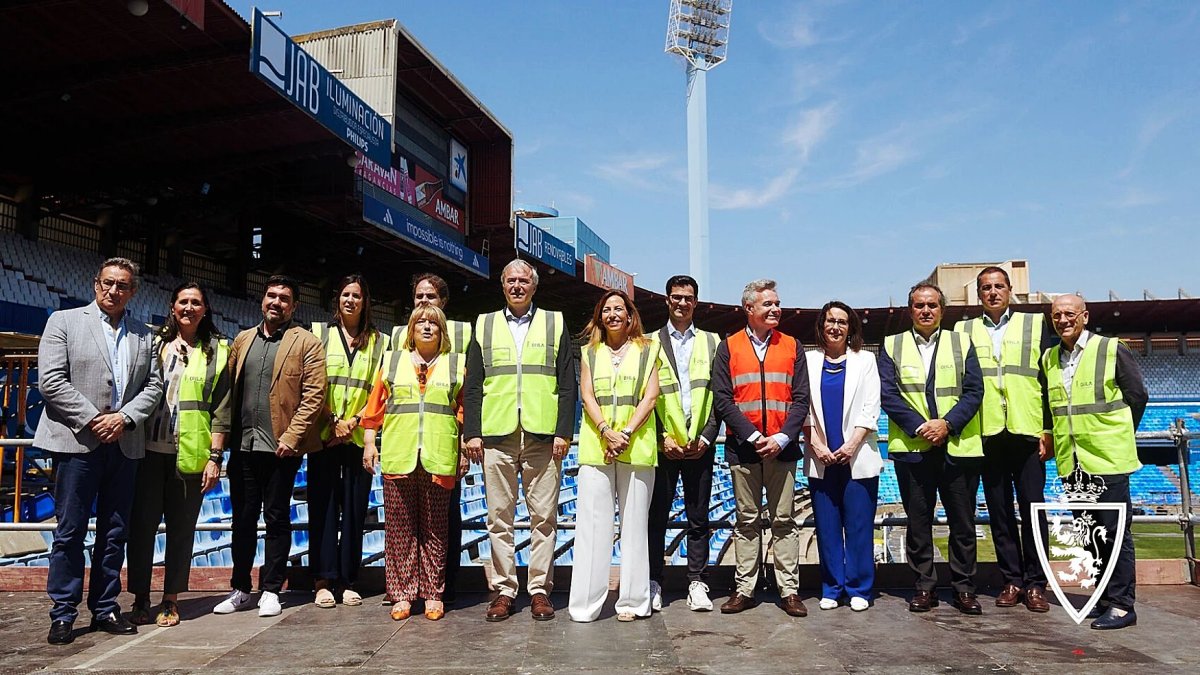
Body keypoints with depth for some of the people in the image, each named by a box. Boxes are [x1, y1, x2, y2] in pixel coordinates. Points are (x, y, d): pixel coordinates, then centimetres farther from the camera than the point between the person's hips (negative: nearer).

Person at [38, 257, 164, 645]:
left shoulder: (143, 335, 13)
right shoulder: (64, 322, 3)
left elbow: (154, 384, 7)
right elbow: (51, 381, -6)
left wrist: (125, 418, -9)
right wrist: (93, 420, -12)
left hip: (125, 444, 4)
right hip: (77, 441, -3)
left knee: (115, 532, 9)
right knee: (70, 532, 2)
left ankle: (105, 609, 18)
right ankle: (63, 614, 12)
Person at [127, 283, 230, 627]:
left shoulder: (217, 351, 5)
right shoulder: (155, 344, 10)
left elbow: (221, 409, 2)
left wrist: (215, 456, -4)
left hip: (191, 454, -1)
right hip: (149, 449, 2)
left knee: (181, 527, 6)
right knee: (142, 523, 3)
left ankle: (171, 600, 17)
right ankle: (140, 598, 16)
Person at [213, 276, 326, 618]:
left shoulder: (307, 343, -1)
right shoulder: (242, 340, 15)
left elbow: (314, 395, -8)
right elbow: (228, 389, 13)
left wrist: (291, 437, -14)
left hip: (281, 446, -4)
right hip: (243, 445, 4)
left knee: (277, 519, 4)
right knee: (242, 519, 11)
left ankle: (271, 590, 15)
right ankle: (240, 590, 23)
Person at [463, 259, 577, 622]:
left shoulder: (554, 324, 11)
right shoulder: (484, 325, 14)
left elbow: (567, 384, 6)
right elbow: (472, 385, 10)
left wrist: (564, 432, -3)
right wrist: (472, 432, 1)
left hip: (542, 436, -1)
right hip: (496, 435, 1)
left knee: (543, 516, 2)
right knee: (499, 517, 5)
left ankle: (539, 589, 13)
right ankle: (504, 589, 14)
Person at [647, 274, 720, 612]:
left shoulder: (712, 342, 12)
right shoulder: (650, 343, 8)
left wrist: (707, 437, -4)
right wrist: (662, 438, -7)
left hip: (700, 445, 1)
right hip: (662, 445, -1)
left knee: (698, 518, 6)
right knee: (656, 516, 3)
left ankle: (697, 584, 15)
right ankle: (653, 584, 12)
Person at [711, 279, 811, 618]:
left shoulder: (791, 346, 9)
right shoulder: (729, 347, 4)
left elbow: (801, 399, 4)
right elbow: (721, 400, -2)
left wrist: (782, 438, -10)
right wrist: (753, 436, -11)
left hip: (782, 448, 1)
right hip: (742, 447, -1)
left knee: (784, 520, 5)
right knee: (746, 521, 7)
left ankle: (789, 590, 12)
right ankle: (744, 589, 14)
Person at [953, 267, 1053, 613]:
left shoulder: (1035, 324, 9)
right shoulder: (964, 331, 11)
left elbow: (1047, 380, 5)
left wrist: (1048, 431, -1)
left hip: (1026, 432, -1)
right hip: (987, 435, 1)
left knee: (1033, 507, 0)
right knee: (999, 511, 6)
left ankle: (1035, 583, 10)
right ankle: (1012, 581, 15)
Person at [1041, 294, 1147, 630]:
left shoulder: (1112, 350, -4)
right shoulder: (1049, 358, 11)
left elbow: (1137, 396, 0)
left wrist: (1115, 437, 3)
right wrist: (1051, 434, 9)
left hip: (1107, 460, -6)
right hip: (1071, 461, 6)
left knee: (1115, 531, -1)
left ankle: (1121, 605, 6)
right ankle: (1104, 597, 22)